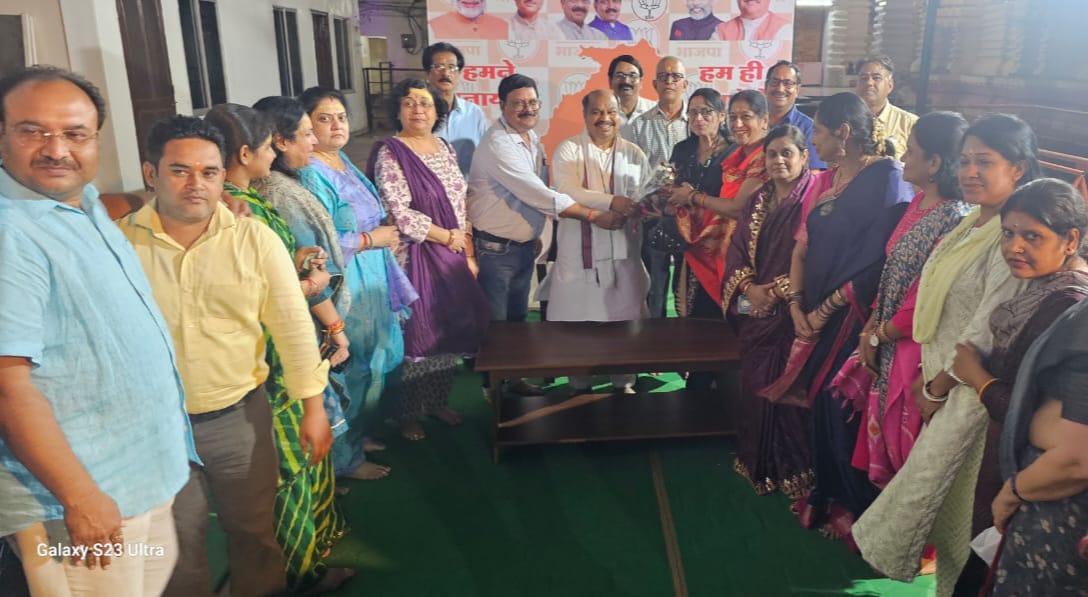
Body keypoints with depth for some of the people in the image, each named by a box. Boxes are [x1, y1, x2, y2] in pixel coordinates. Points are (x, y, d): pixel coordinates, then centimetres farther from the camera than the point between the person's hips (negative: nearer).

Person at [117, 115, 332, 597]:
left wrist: (314, 408, -6)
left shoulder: (256, 240, -7)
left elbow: (293, 326, -6)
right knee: (176, 544, 18)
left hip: (241, 416, 1)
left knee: (254, 529, 19)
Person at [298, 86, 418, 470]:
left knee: (368, 363, 19)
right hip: (344, 288, -9)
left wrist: (385, 234, 6)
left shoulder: (343, 161, 11)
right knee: (352, 370, 2)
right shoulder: (311, 175, -19)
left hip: (370, 281, 9)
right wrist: (370, 239, -17)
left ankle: (356, 435, 37)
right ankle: (346, 459, 19)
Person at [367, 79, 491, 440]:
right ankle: (409, 413, 16)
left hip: (452, 258, 6)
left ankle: (438, 402, 29)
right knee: (416, 335, -1)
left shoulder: (446, 149, 11)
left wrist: (468, 254, 7)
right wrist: (447, 237, -12)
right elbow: (399, 213, -17)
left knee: (449, 330, 11)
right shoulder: (390, 153, -9)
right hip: (414, 258, -6)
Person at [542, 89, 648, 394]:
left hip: (623, 250, 3)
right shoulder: (568, 150, -1)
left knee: (625, 319, 9)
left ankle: (624, 382, 27)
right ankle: (579, 386, 21)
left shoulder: (634, 154, 11)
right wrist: (612, 202, -28)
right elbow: (568, 192, -17)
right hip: (580, 250, -3)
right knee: (578, 321, 4)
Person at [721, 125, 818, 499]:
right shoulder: (757, 201, 13)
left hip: (791, 310, -6)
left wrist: (776, 291, -17)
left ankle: (792, 469, 13)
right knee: (754, 384, 10)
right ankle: (757, 463, 26)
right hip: (754, 311, 6)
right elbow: (736, 249, 8)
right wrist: (749, 287, -8)